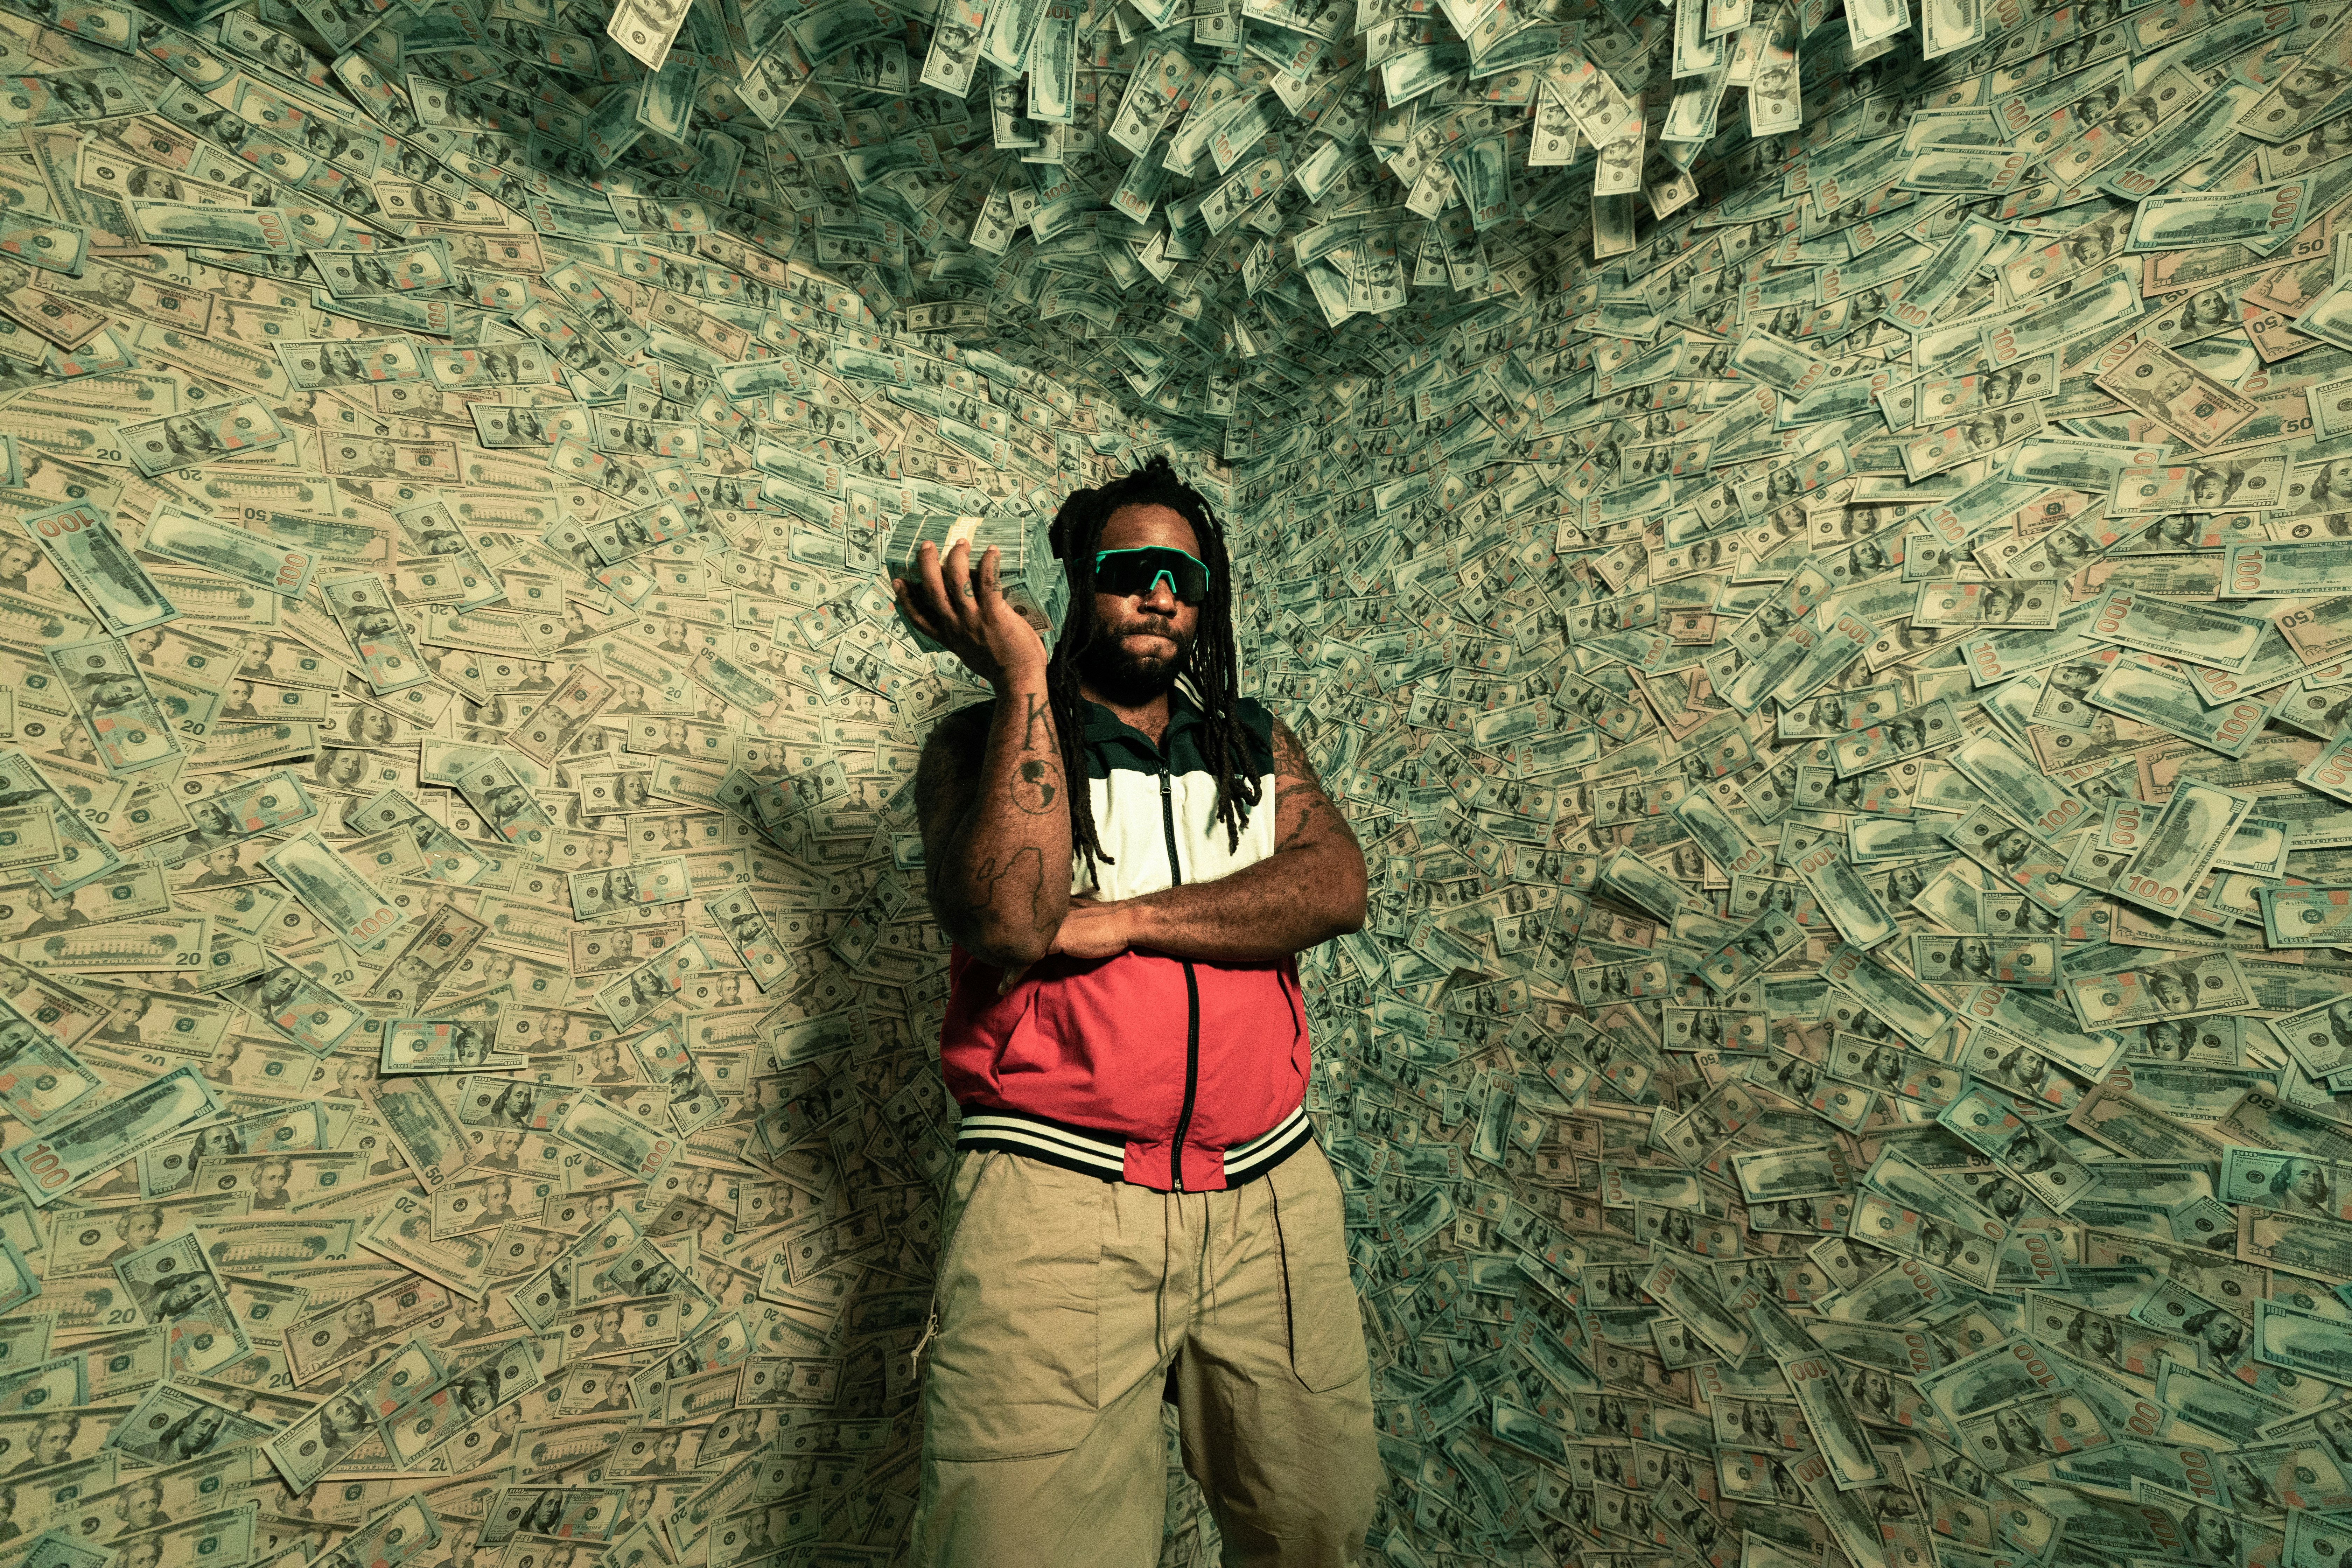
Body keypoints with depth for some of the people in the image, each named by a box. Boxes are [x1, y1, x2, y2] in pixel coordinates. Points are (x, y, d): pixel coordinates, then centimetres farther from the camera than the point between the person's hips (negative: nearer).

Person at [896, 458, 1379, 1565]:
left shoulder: (1256, 744, 13)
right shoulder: (985, 742, 3)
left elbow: (1334, 889, -5)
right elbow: (1006, 919, -17)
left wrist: (1123, 921, -14)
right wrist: (1021, 673, -15)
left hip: (1270, 1193, 4)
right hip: (1055, 1195, -3)